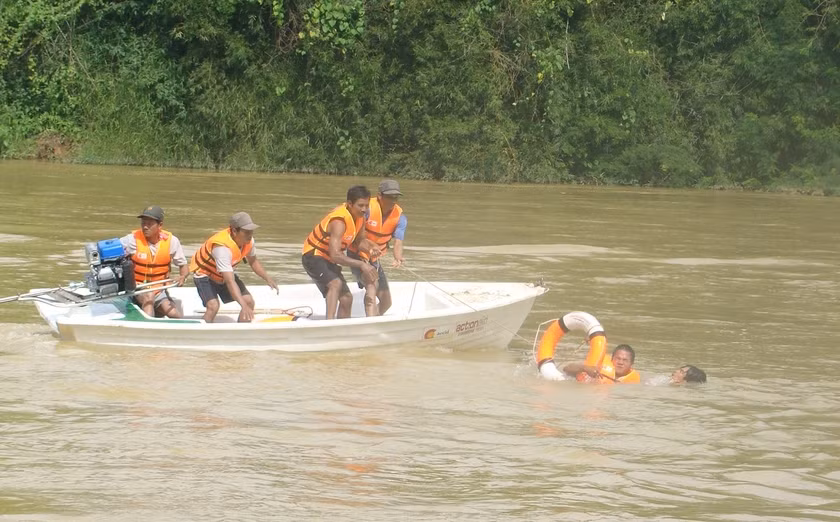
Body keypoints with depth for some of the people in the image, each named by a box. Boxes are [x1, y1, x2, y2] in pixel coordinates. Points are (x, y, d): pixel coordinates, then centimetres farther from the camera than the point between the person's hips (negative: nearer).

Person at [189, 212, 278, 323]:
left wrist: (267, 278, -7)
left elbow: (253, 261, 8)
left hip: (224, 274, 8)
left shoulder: (248, 241, -16)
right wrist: (244, 306, -53)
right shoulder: (223, 247, -41)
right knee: (213, 306, -29)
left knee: (249, 301, -2)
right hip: (204, 273, -8)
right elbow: (230, 282, -46)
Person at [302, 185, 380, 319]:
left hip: (328, 260, 10)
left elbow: (360, 240, 12)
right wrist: (362, 264, -38)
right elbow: (335, 255, -38)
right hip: (313, 257, -10)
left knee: (346, 298, 10)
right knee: (336, 283, -35)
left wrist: (369, 248, -11)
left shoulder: (359, 216, -3)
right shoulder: (339, 221, -32)